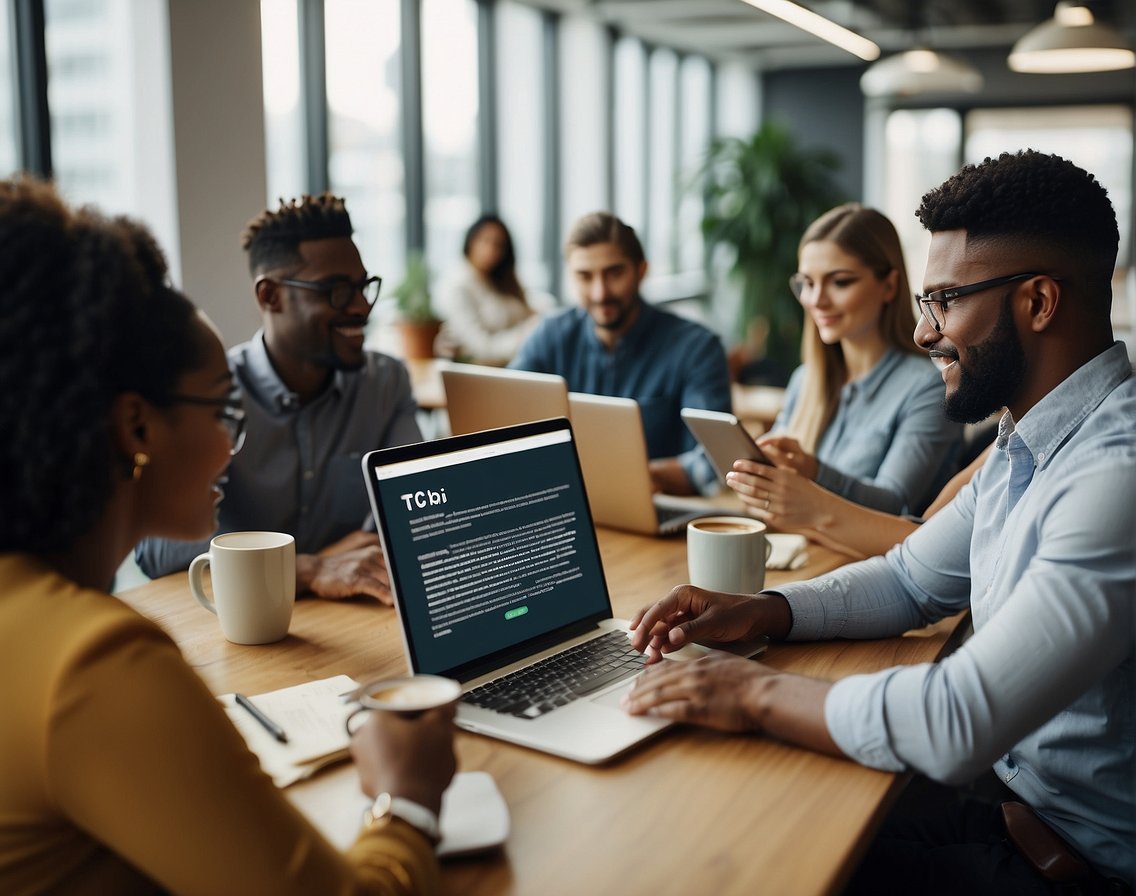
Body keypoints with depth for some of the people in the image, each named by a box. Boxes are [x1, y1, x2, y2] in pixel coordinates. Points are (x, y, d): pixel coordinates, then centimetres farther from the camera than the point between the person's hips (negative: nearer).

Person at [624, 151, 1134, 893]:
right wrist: (758, 613, -2)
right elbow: (910, 581, 14)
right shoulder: (1025, 447, 6)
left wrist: (759, 694, -21)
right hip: (1019, 804, 8)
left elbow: (958, 723, -34)